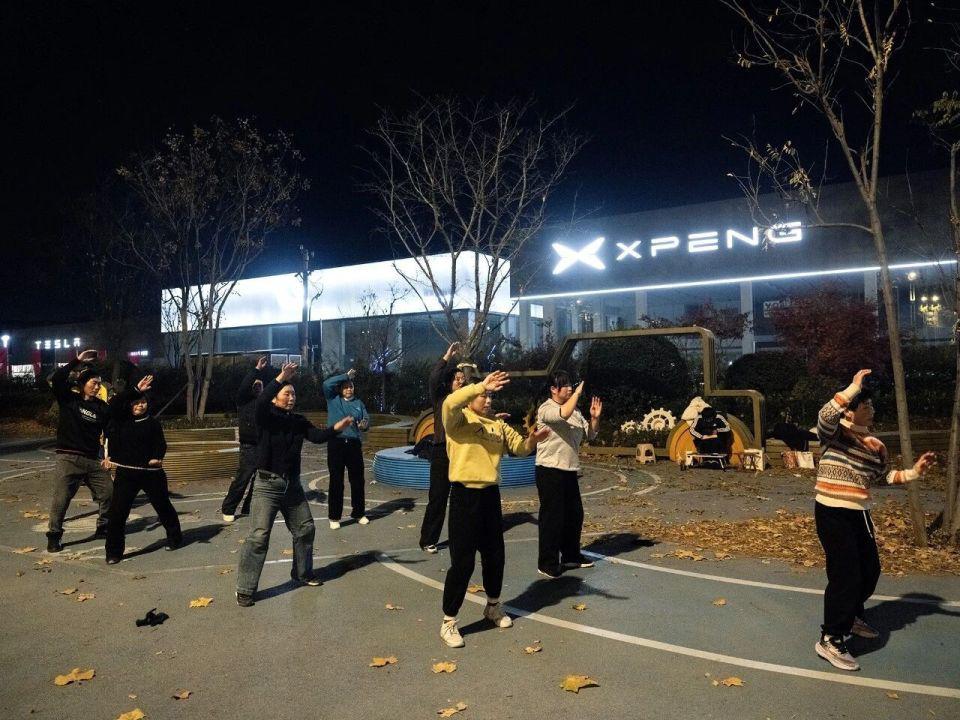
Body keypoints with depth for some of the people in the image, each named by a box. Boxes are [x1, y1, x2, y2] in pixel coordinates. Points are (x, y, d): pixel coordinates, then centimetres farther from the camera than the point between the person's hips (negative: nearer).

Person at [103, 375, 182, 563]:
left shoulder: (153, 423, 2)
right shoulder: (121, 420, 5)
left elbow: (160, 443, -6)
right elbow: (114, 403, -11)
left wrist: (157, 457, -26)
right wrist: (135, 390, -14)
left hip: (151, 472, 0)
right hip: (126, 473, 1)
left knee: (163, 505, 14)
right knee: (117, 512, -5)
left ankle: (175, 537, 35)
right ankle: (114, 551, 6)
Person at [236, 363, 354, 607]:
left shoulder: (299, 421, 6)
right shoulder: (267, 416, -8)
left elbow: (317, 436, -5)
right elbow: (261, 401, -30)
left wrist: (336, 428, -23)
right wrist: (281, 378, -37)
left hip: (293, 485, 6)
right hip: (268, 485, -6)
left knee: (305, 529, 15)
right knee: (259, 536, -8)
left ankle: (302, 573, 34)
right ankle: (245, 589, 2)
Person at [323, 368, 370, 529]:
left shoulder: (358, 403, 13)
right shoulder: (333, 400, 6)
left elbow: (366, 421, 7)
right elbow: (327, 384, -10)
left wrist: (365, 425, -17)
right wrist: (346, 376, -6)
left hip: (354, 444, 3)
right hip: (336, 444, -3)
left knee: (357, 480, 8)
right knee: (336, 481, 1)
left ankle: (358, 513, 23)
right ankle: (334, 517, 9)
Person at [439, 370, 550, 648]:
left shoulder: (498, 424, 10)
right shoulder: (458, 419, -8)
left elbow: (519, 446, 11)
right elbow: (450, 402, -30)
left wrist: (532, 439, -10)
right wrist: (482, 385, -32)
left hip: (490, 494, 6)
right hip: (465, 495, -6)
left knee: (495, 554, 18)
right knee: (462, 560, -2)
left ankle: (493, 606, 41)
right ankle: (449, 621, 13)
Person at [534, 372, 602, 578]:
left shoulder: (575, 411, 13)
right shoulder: (546, 408, -12)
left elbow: (590, 434, 13)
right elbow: (563, 414, -33)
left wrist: (595, 417, -4)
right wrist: (577, 393, -20)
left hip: (570, 471, 8)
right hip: (550, 470, -8)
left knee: (575, 514, 15)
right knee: (552, 517, -3)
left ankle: (571, 555, 31)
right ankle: (547, 563, 7)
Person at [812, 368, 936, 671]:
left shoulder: (875, 446, 9)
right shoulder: (834, 433, -12)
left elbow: (884, 476, 22)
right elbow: (825, 415, -35)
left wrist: (913, 472, 8)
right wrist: (854, 388, -33)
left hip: (859, 515, 8)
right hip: (832, 515, -8)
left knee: (869, 571, 19)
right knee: (845, 575, -9)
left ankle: (852, 616, 45)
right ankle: (830, 640, 1)